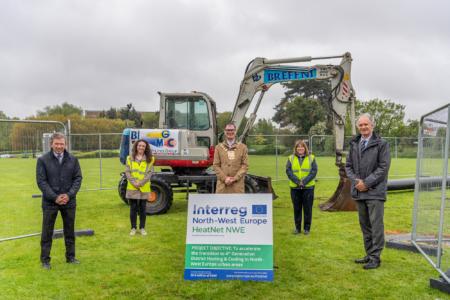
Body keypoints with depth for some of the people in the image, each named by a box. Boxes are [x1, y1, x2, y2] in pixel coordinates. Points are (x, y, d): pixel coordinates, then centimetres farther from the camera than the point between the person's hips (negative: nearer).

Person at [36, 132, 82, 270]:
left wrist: (69, 195, -11)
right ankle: (45, 259, 20)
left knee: (70, 231, 13)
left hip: (69, 201, 3)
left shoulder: (73, 159, 3)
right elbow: (41, 181, -8)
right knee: (47, 232, 7)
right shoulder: (43, 160, -5)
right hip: (50, 202, -2)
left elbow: (78, 178, 2)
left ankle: (70, 256, 26)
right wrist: (55, 197, -15)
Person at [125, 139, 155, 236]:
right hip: (132, 188, 0)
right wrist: (134, 183, -13)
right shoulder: (130, 158, 5)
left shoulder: (149, 159, 2)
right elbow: (127, 172, -1)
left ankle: (142, 228, 18)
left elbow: (149, 173, -4)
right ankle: (133, 228, 16)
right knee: (133, 208, 5)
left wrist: (141, 183, -14)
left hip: (144, 188, 0)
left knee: (142, 209, 7)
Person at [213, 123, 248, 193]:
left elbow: (245, 165, 1)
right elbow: (215, 165, 3)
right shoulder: (219, 147, 9)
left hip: (238, 184, 0)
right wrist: (224, 178, -10)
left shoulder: (243, 147, 7)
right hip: (222, 184, 0)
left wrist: (235, 178, -11)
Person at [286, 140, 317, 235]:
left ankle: (307, 228, 14)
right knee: (297, 208, 7)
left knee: (307, 208, 3)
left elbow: (314, 171, -4)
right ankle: (297, 228, 18)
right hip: (295, 187, 1)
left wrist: (304, 181, -14)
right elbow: (288, 171, -2)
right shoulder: (291, 158, 7)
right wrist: (297, 181, -14)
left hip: (308, 187, -1)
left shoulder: (311, 158, 5)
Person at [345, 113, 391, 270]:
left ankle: (375, 257, 7)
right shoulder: (354, 144, 12)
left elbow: (383, 167, -10)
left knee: (376, 226, -3)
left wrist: (367, 183, -14)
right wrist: (356, 180, -5)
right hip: (359, 191, 6)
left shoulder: (381, 144, -4)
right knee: (365, 225, 13)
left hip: (375, 192, -5)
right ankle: (369, 255, 24)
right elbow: (348, 165, 12)